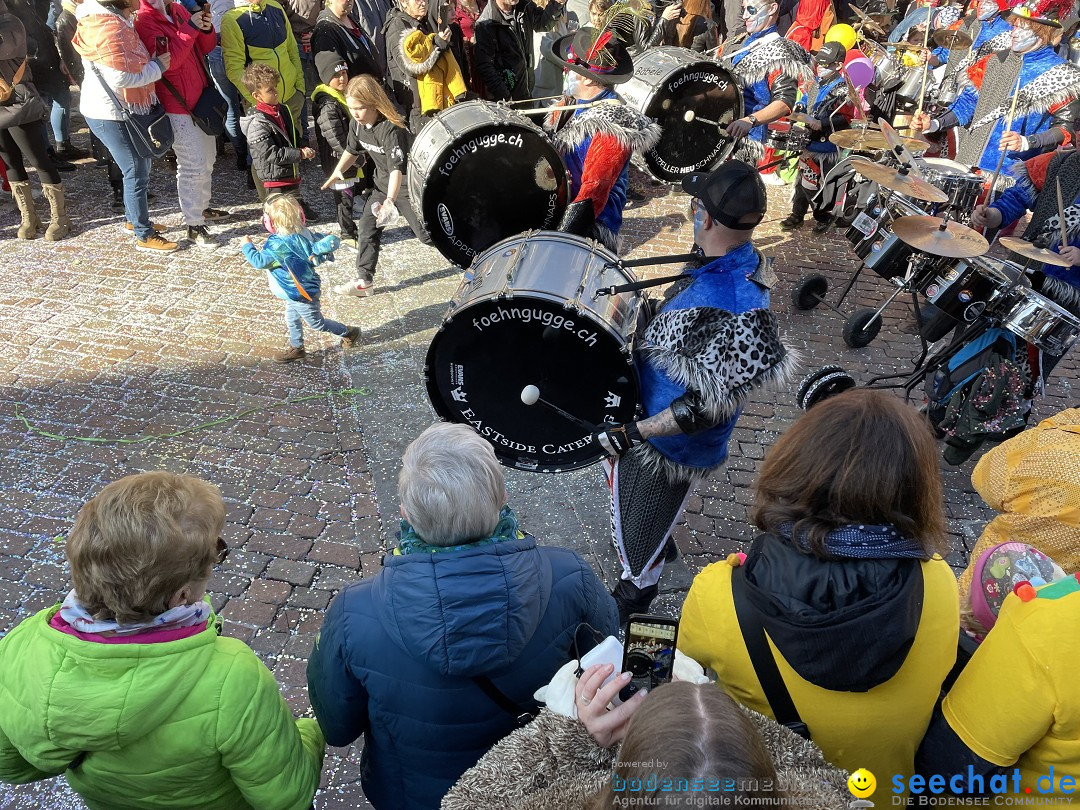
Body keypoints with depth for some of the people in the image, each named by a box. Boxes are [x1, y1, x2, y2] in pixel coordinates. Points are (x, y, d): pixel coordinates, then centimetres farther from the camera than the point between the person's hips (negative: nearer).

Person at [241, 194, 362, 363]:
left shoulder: (280, 245, -32)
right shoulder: (304, 233, -9)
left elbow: (259, 261, -25)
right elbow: (332, 241, -7)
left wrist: (247, 246, -10)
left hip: (301, 293, -9)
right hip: (299, 290, 9)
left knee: (317, 323, 13)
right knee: (292, 320, 23)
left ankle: (349, 333, 27)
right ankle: (296, 348, 38)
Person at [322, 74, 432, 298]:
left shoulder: (391, 129, -31)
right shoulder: (357, 124, -6)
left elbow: (396, 168, -39)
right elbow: (351, 151, 13)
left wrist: (390, 200, -49)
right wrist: (337, 172, -2)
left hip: (406, 186, -8)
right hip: (381, 185, 8)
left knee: (426, 233, 1)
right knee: (367, 229, 3)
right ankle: (364, 281, 11)